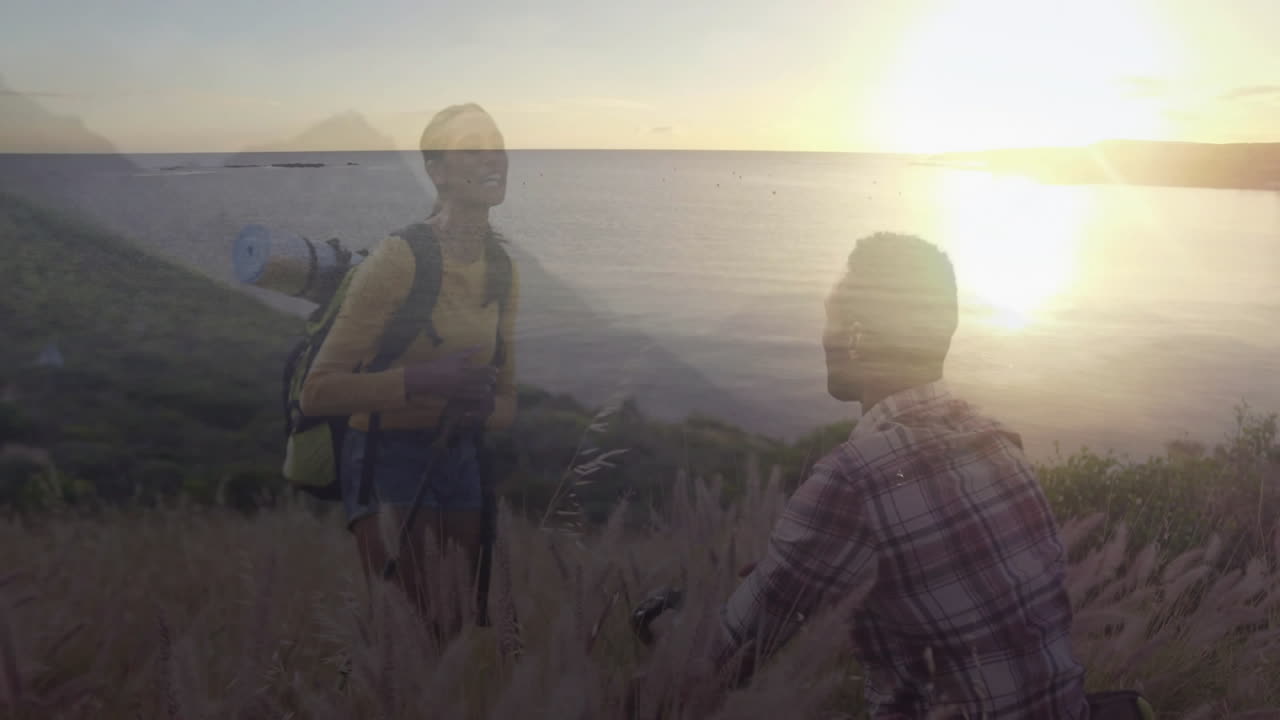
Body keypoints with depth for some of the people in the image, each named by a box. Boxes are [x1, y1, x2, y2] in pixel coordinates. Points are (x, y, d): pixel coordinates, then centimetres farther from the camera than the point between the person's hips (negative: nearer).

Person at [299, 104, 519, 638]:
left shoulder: (503, 268, 4)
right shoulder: (398, 258, -16)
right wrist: (421, 381, -29)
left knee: (462, 624, 14)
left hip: (461, 457, 6)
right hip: (390, 457, -6)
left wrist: (484, 408, -11)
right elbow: (317, 391, -19)